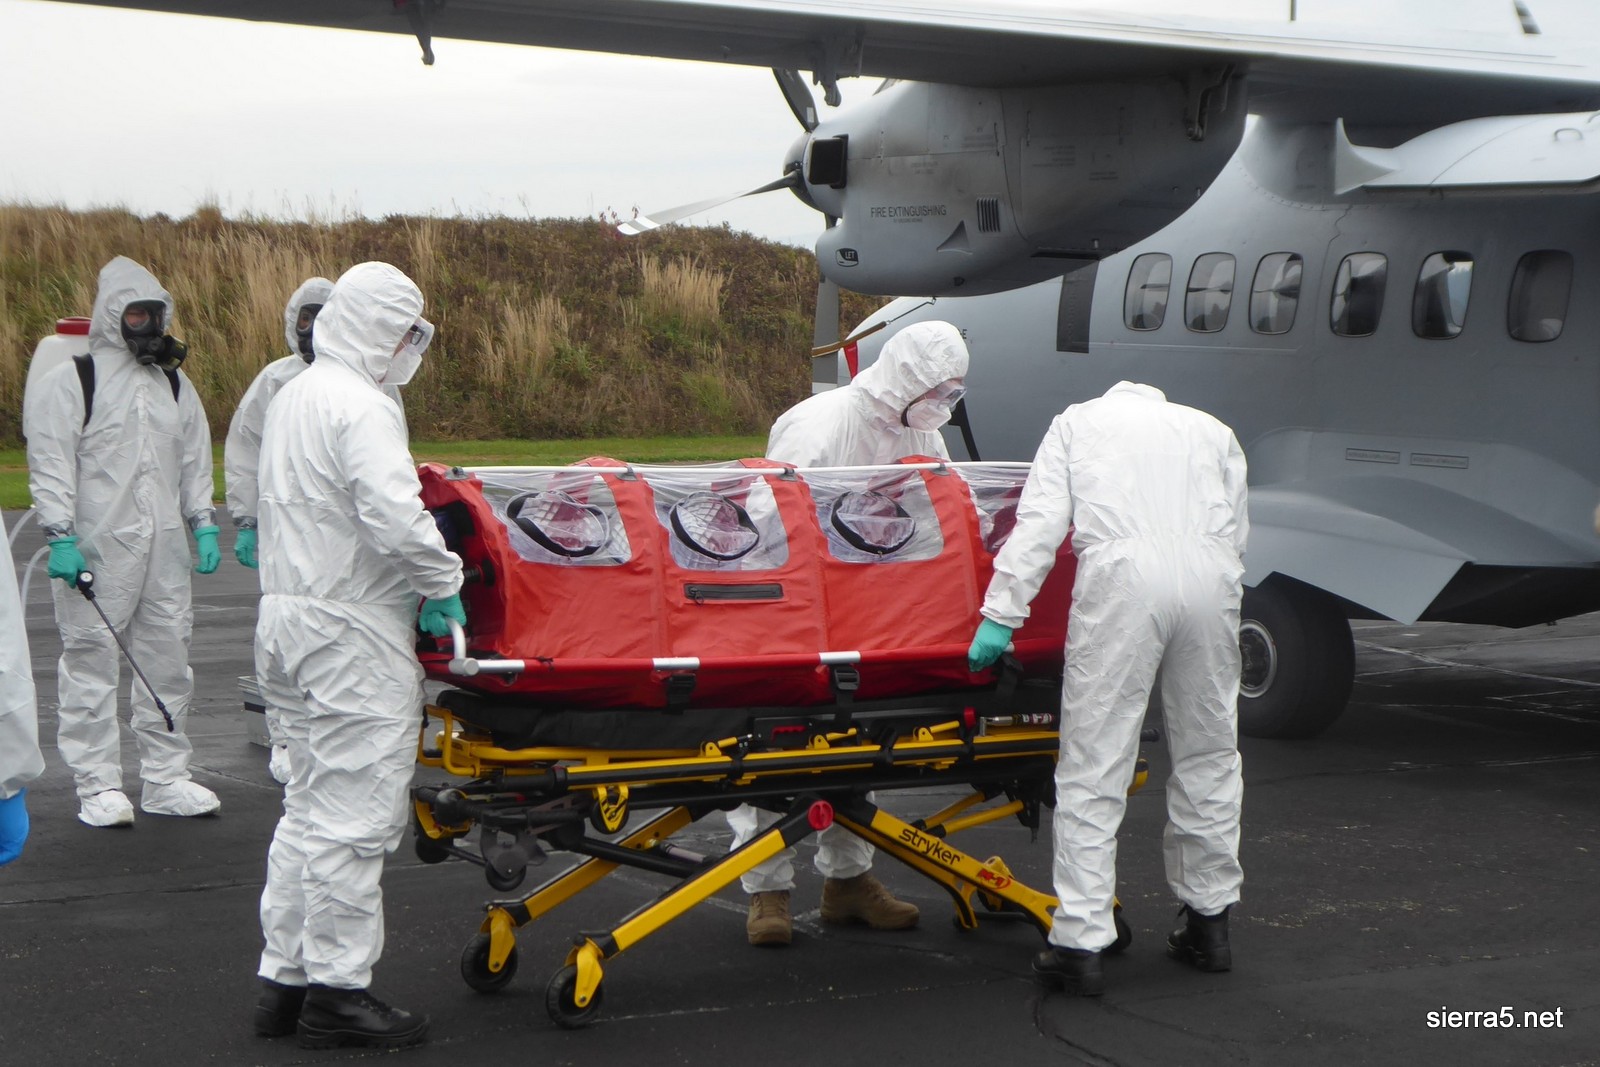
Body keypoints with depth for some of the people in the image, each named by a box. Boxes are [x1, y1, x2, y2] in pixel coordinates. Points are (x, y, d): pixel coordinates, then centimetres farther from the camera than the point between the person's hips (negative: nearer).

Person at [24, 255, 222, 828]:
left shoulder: (175, 385, 16)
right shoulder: (71, 382, -3)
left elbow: (195, 462, 22)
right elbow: (50, 464, -7)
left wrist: (203, 524, 13)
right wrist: (60, 536, -15)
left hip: (164, 547, 6)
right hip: (96, 549, -5)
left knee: (168, 659, 9)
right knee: (92, 661, -3)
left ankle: (165, 777, 18)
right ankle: (98, 785, 3)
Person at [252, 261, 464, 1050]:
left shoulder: (292, 398, 14)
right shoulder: (361, 407, -16)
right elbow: (396, 520, -27)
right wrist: (444, 585, -11)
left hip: (288, 620, 10)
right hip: (352, 636, -10)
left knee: (310, 804, 16)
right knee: (353, 815, -3)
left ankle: (285, 978, 21)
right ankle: (337, 994, 2)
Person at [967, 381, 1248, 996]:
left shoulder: (1077, 421, 24)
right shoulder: (1212, 430, 32)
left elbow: (1040, 522, 10)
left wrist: (1001, 615, 6)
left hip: (1122, 575, -3)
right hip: (1211, 576, 3)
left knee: (1093, 767, -2)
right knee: (1208, 756, 17)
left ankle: (1080, 944, -5)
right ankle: (1210, 923, 26)